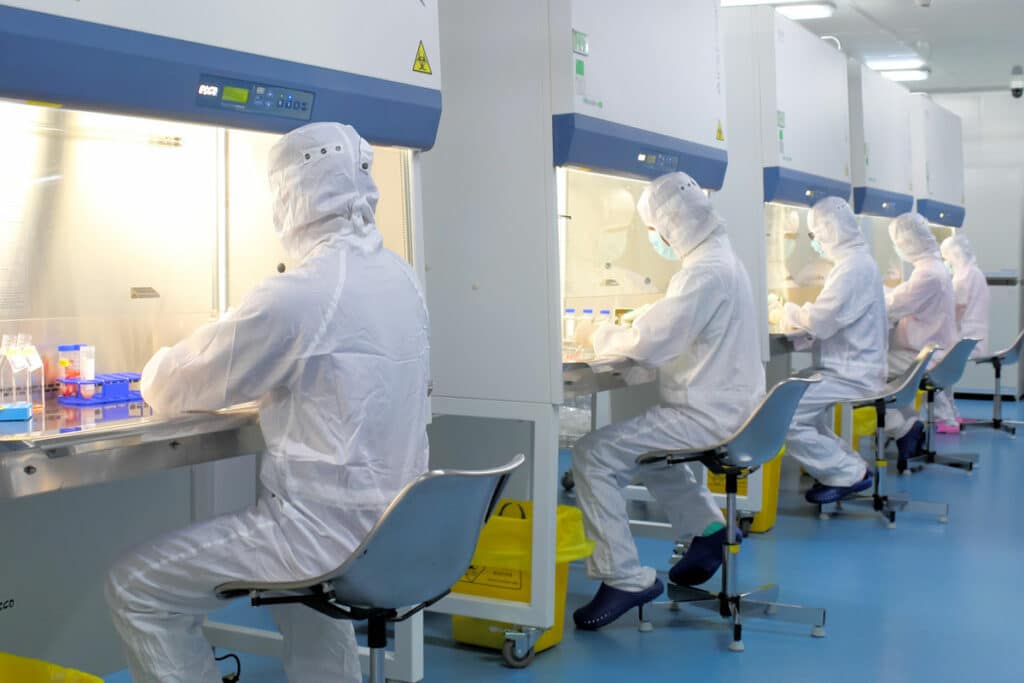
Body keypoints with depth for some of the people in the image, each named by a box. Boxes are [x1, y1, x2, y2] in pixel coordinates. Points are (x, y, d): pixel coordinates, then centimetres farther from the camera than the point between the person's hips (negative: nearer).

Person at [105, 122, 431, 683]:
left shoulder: (296, 295, -21)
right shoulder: (400, 278, 5)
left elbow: (176, 389, -7)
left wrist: (160, 368, 15)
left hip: (331, 534, -8)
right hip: (389, 524, 9)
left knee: (136, 588, 1)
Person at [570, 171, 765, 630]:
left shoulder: (704, 271, -20)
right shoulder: (720, 259, 14)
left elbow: (651, 342, -25)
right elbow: (671, 332, 21)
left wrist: (603, 337, -7)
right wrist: (621, 334, 7)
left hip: (707, 416, -11)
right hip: (725, 408, 11)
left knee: (593, 455, -17)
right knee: (645, 442, 34)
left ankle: (625, 578, -15)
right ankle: (706, 527, 28)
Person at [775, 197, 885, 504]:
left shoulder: (854, 267, -18)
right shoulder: (858, 261, 16)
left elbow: (821, 323, -22)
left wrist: (792, 312, -4)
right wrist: (803, 314, 6)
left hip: (851, 375, -11)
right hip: (852, 368, 11)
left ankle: (849, 474, -6)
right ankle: (847, 465, 16)